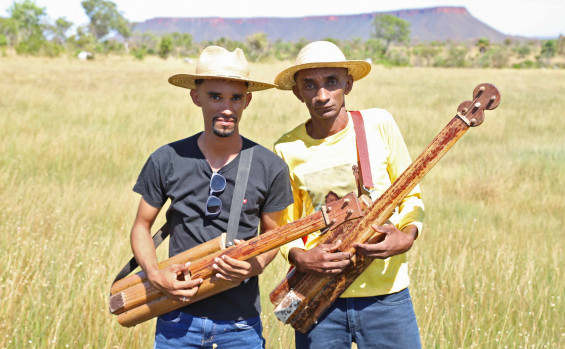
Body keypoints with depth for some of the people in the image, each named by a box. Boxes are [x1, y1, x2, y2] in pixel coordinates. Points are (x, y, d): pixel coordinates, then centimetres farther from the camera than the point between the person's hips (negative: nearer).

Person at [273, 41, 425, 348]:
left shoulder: (378, 124, -2)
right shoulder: (287, 149, -1)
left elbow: (412, 197, 6)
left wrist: (407, 235, -13)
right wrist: (299, 257, -11)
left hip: (385, 293, 0)